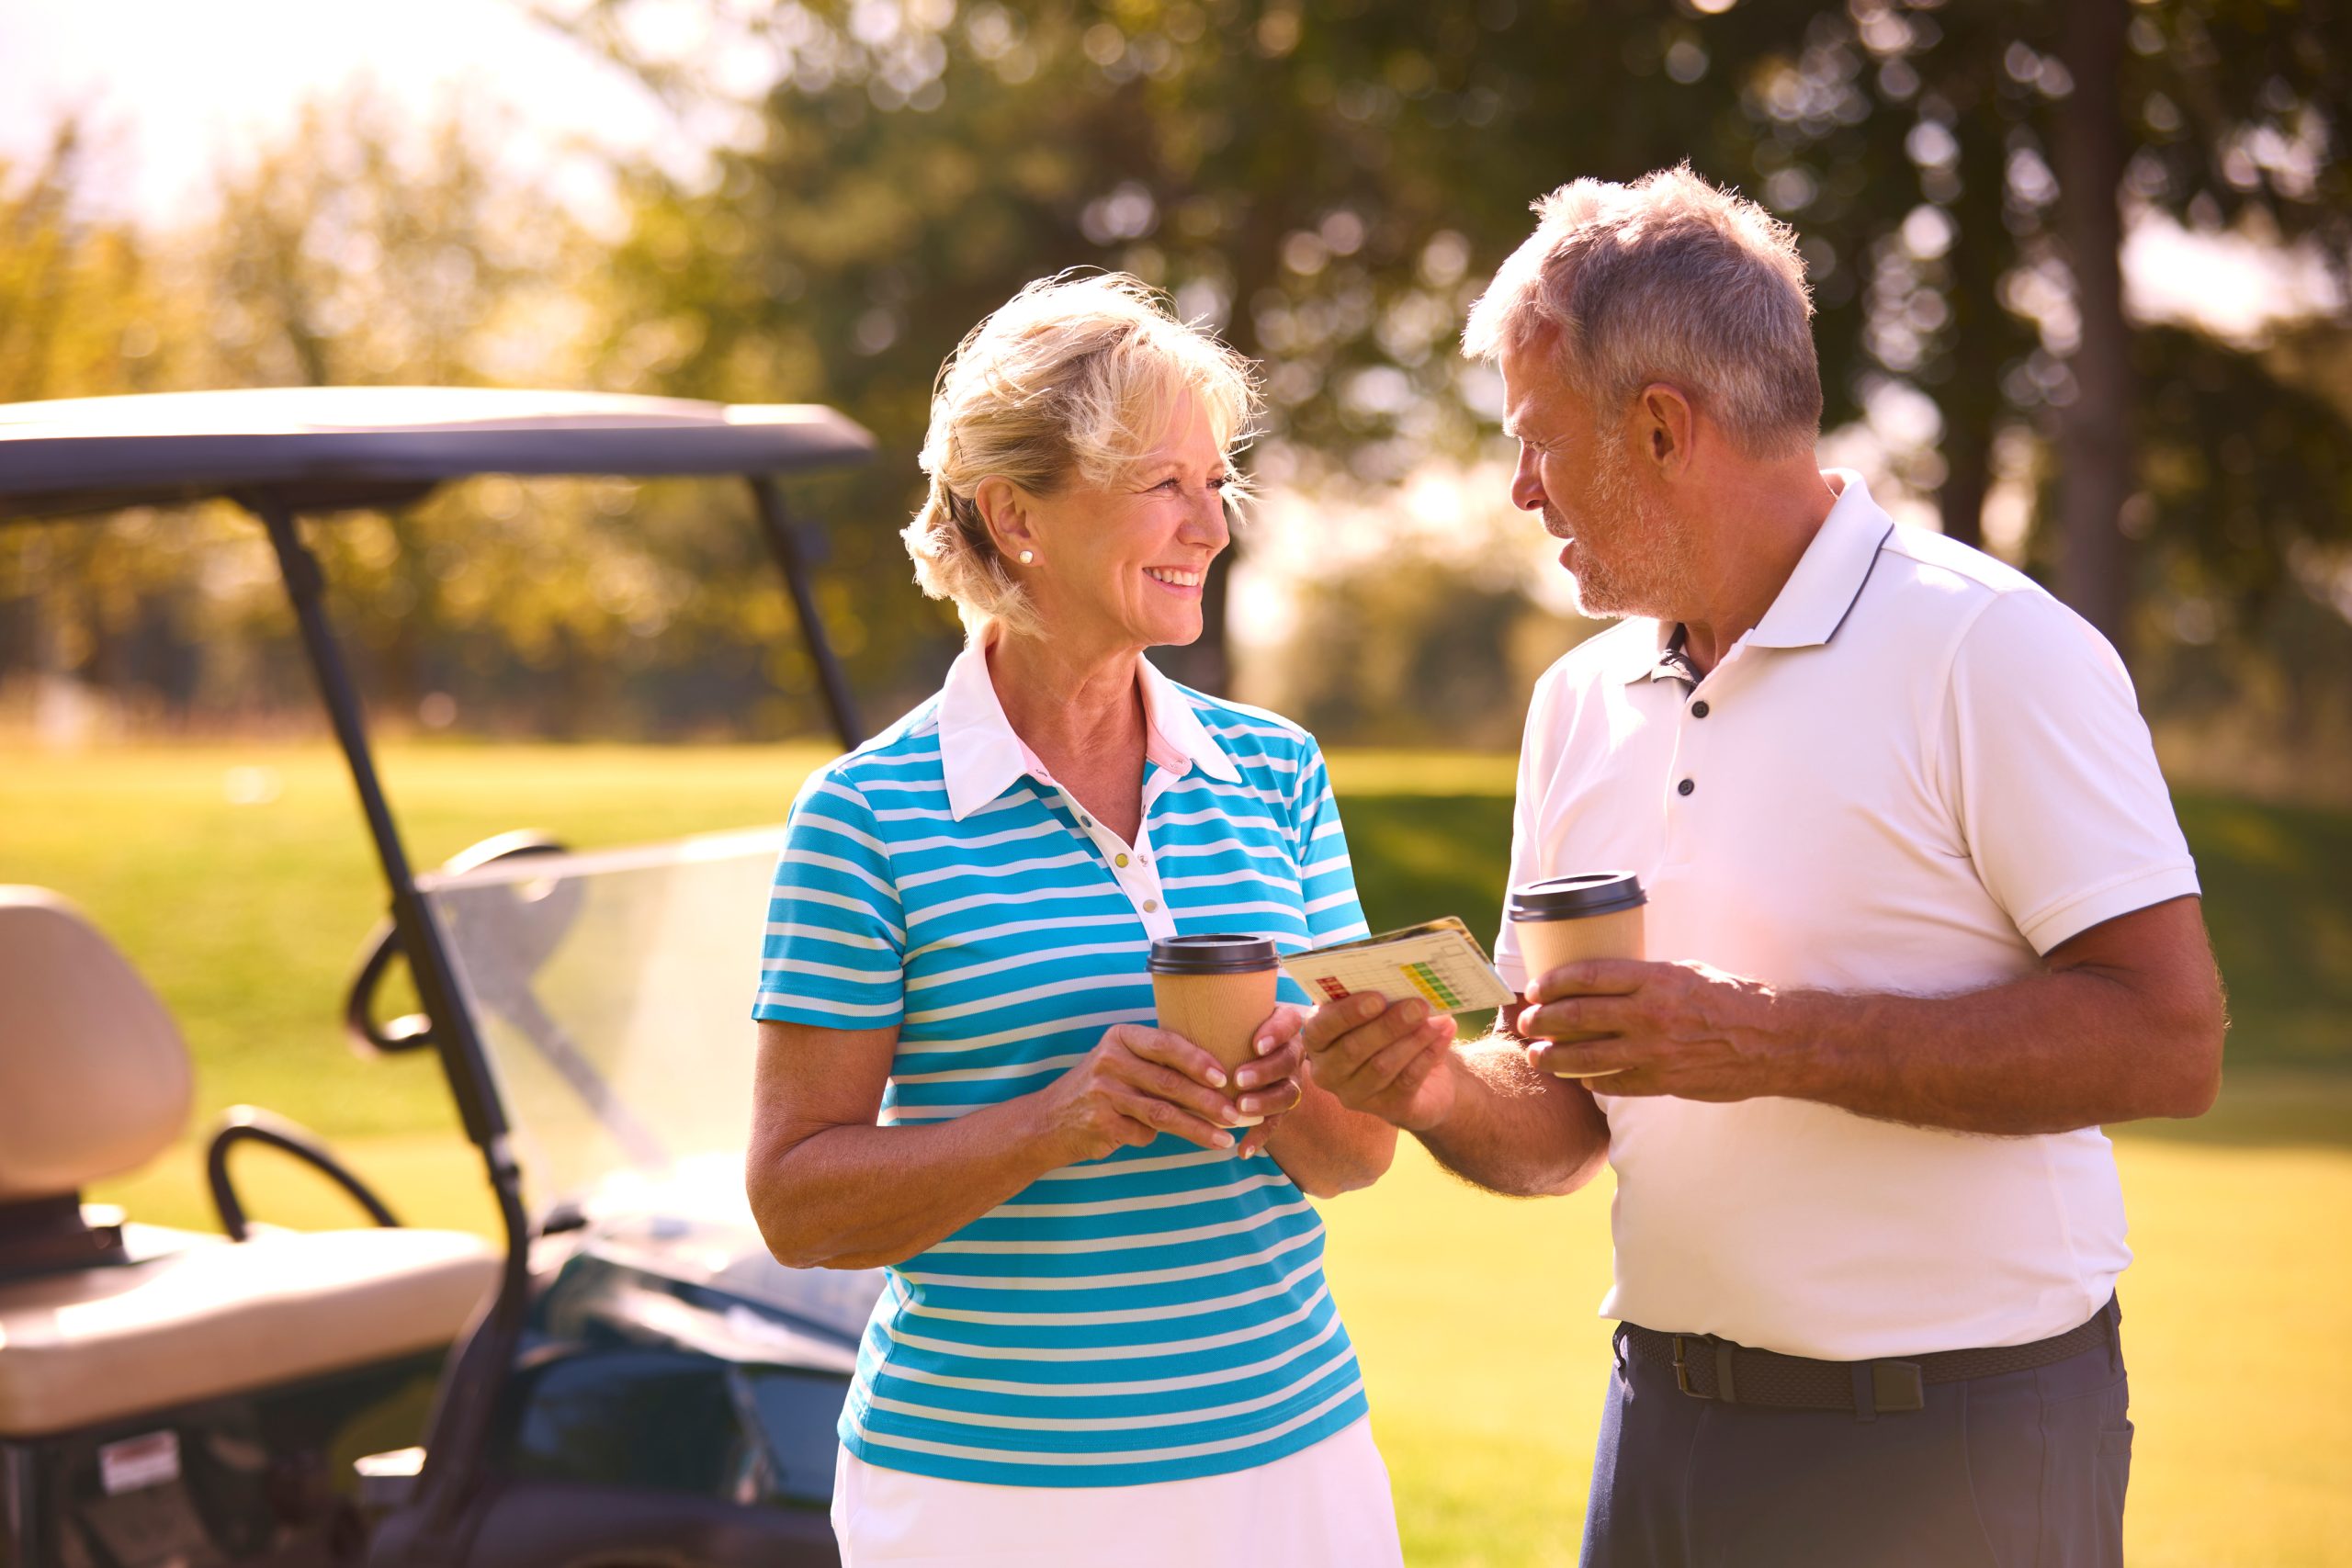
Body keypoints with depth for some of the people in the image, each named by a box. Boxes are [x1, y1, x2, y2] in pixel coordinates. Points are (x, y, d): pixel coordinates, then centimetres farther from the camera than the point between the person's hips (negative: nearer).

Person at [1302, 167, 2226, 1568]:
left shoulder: (1988, 650, -11)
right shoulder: (1582, 702, 9)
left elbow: (2168, 1039, -20)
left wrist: (1771, 1042, -22)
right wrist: (1443, 1091, -9)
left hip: (1953, 1450, -6)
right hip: (1667, 1430, 6)